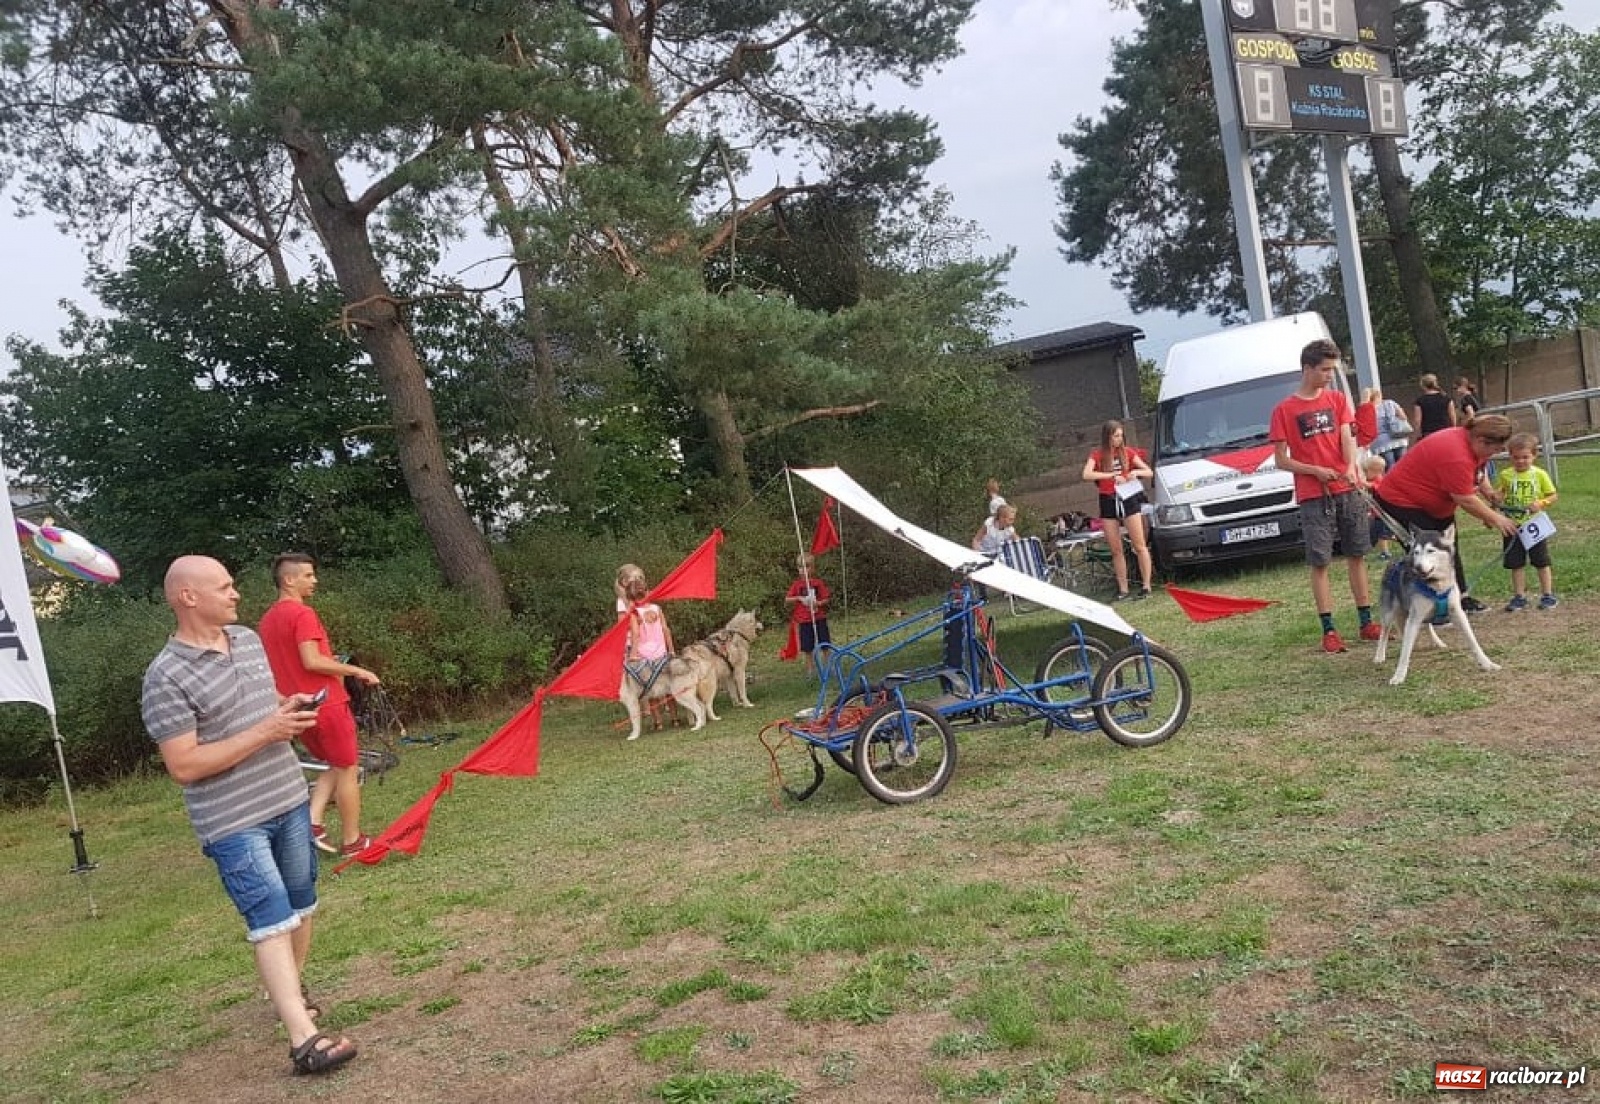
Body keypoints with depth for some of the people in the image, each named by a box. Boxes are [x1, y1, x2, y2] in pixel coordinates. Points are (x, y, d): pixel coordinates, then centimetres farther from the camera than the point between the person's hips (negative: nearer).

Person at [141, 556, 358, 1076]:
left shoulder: (248, 639, 6)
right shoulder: (166, 677, -17)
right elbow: (183, 766, -20)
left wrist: (289, 708, -2)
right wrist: (264, 732, -23)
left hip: (289, 800, 7)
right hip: (233, 822, -7)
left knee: (300, 905, 17)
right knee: (271, 922, -10)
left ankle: (291, 987, 38)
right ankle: (305, 1040, -10)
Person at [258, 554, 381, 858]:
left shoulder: (267, 619, 12)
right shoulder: (302, 613, -16)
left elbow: (271, 667, 17)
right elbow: (312, 661, -25)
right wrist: (355, 670, -16)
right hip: (326, 704, -8)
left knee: (335, 765, 21)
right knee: (348, 770, 4)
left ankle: (313, 822, 7)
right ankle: (351, 841, 10)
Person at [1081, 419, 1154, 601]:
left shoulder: (1128, 452, 4)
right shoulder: (1097, 455, 1)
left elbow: (1150, 472, 8)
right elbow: (1086, 475, -16)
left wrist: (1136, 472, -14)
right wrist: (1112, 475, -19)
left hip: (1128, 499, -1)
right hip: (1108, 503, 1)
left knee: (1140, 546, -4)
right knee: (1116, 550, 4)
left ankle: (1146, 587, 0)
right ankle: (1123, 590, 10)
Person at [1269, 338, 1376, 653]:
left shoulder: (1337, 399, 9)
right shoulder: (1284, 410, -2)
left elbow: (1347, 437, -4)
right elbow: (1281, 461, -2)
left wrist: (1351, 468, -23)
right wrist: (1316, 471, -16)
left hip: (1347, 490, 3)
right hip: (1313, 497, -3)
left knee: (1356, 555, 9)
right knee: (1320, 562, -2)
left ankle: (1366, 622, 17)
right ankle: (1328, 630, 2)